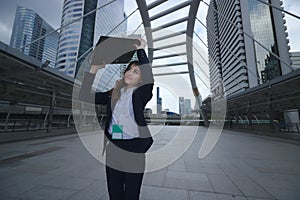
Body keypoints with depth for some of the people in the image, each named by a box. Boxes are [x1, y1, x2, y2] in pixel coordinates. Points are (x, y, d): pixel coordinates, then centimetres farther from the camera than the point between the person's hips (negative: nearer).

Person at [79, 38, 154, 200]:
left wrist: (141, 50, -12)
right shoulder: (113, 94, 10)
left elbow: (150, 78, -23)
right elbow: (84, 96, 7)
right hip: (112, 149, 4)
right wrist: (94, 69, 2)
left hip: (133, 150, -3)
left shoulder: (142, 94, -2)